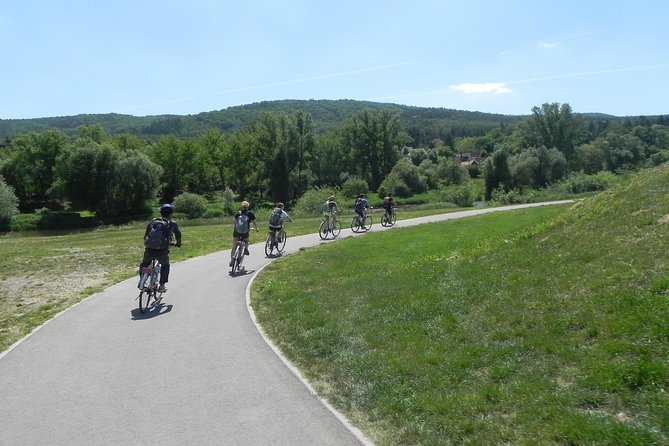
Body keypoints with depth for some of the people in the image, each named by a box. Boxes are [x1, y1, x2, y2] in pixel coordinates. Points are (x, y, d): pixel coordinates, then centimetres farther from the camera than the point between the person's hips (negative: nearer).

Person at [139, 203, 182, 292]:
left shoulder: (153, 221, 14)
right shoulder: (172, 223, 8)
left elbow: (146, 235, 20)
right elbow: (178, 234, 23)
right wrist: (178, 243, 44)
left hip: (149, 249, 2)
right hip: (162, 251, -2)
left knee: (144, 264, 32)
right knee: (165, 266, 27)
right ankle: (162, 286, 22)